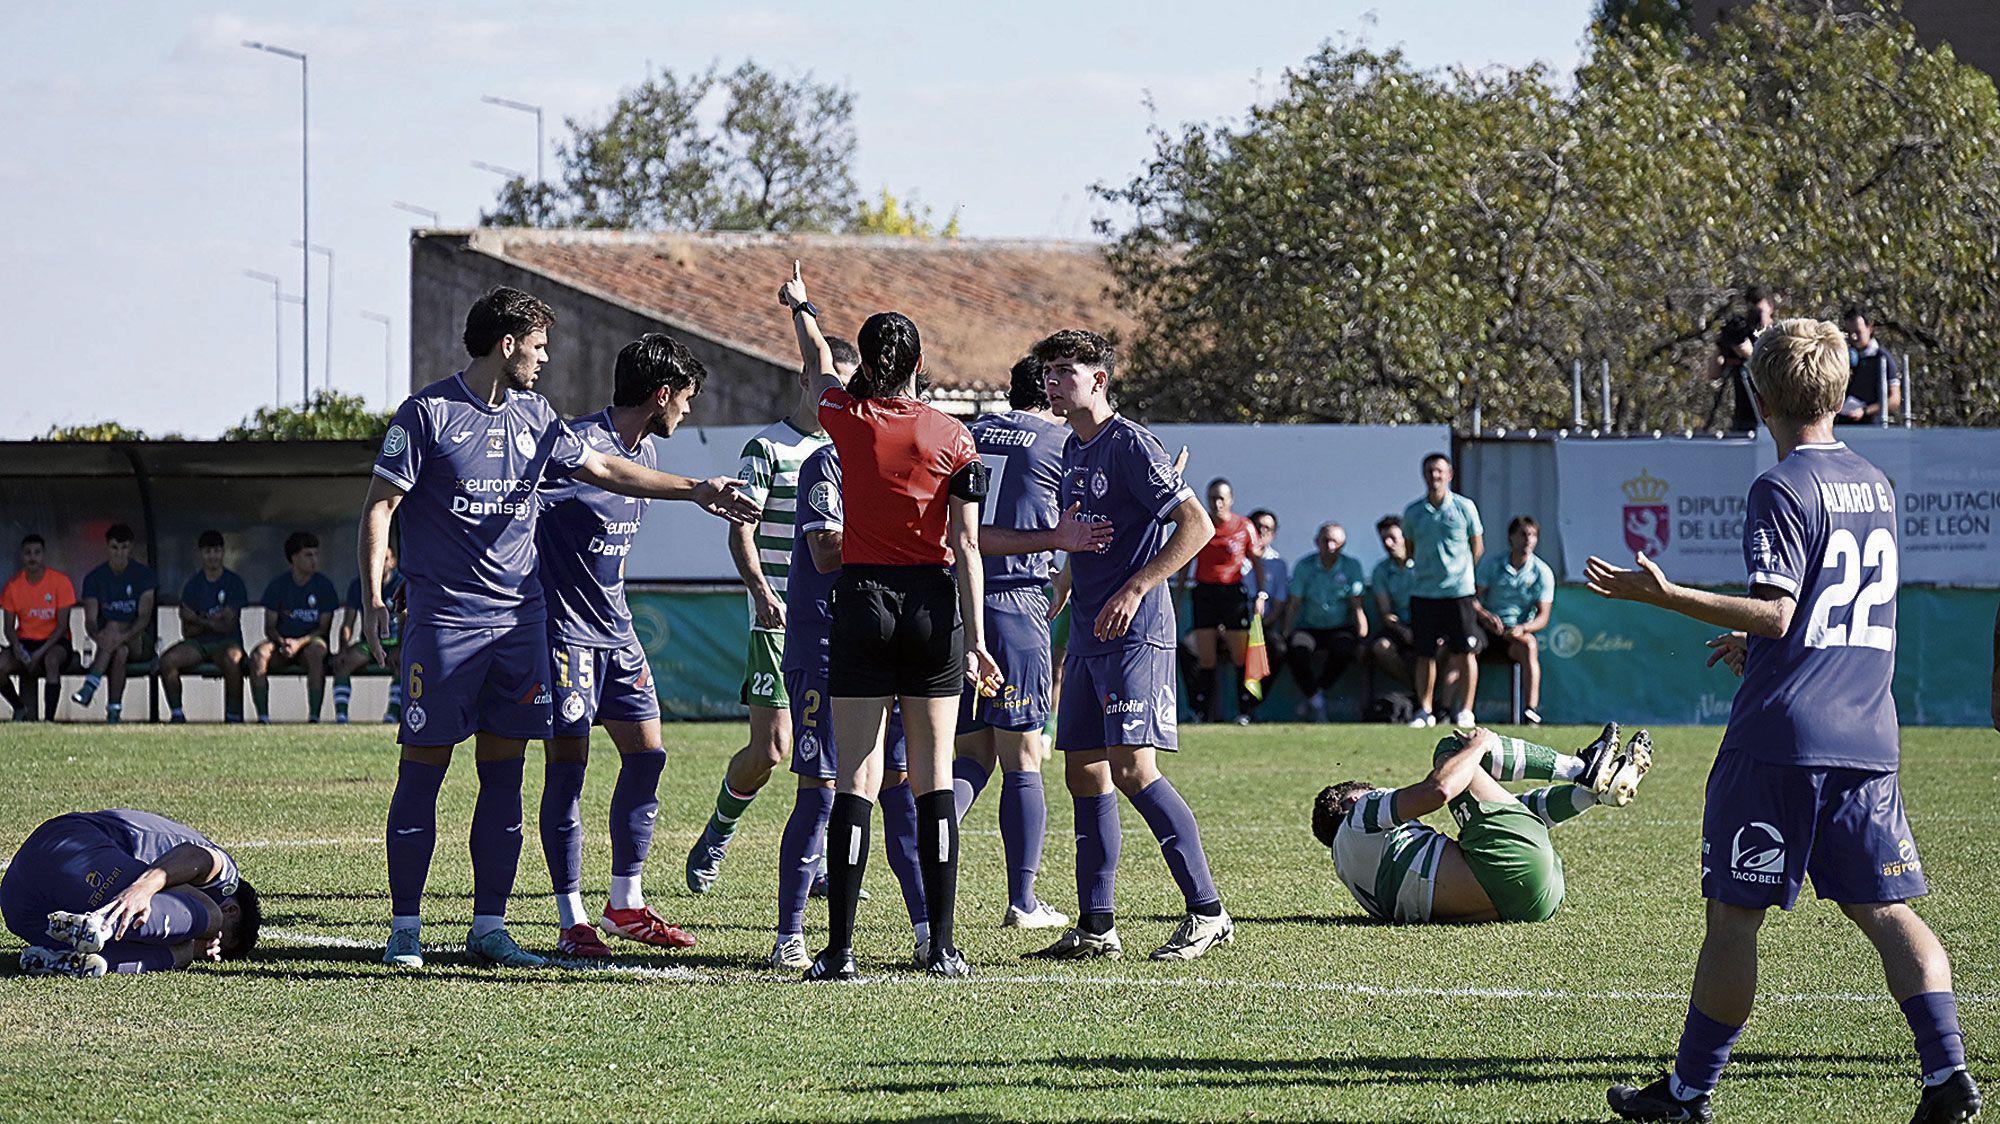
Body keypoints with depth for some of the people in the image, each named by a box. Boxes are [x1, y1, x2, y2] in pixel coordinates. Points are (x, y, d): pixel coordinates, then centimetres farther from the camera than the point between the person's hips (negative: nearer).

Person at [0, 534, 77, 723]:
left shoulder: (60, 581, -8)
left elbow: (62, 625, -9)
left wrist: (40, 652, -20)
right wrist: (16, 647, -19)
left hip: (54, 642, -3)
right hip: (25, 641, 3)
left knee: (52, 660, -40)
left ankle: (49, 719, -36)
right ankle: (20, 708, 2)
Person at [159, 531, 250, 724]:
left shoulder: (233, 582, 0)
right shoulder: (193, 584, 9)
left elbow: (228, 626, -8)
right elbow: (187, 631, 3)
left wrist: (199, 621, -13)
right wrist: (210, 622, -12)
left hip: (227, 642, -3)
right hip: (198, 643, 3)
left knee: (232, 659, -39)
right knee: (167, 660, -25)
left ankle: (233, 715, -28)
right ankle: (176, 714, -14)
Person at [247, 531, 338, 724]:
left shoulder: (324, 585, 2)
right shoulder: (278, 585, 4)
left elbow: (324, 628, -2)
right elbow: (269, 627, 4)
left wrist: (299, 643, -19)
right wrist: (281, 642, -19)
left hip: (310, 641, -1)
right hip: (281, 641, 1)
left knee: (316, 652, -38)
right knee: (258, 654, -30)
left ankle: (314, 715, -37)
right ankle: (262, 717, -32)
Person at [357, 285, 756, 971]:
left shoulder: (534, 417, 13)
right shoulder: (427, 413, -5)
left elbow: (602, 470, 22)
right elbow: (380, 504, -4)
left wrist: (695, 491, 18)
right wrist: (372, 595, -12)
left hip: (519, 617, 6)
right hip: (443, 617, -6)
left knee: (504, 774, 4)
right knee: (423, 768, -4)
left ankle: (488, 928, 8)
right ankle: (405, 928, 2)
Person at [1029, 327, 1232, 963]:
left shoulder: (1129, 444, -11)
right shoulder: (1073, 450, 15)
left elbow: (1197, 526, -15)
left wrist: (1134, 589, -20)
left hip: (1135, 632, -9)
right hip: (1089, 636, 9)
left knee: (1132, 769, -16)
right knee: (1083, 773, 7)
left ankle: (1207, 913, -11)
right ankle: (1095, 929, 11)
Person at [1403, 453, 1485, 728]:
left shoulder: (1464, 507, -1)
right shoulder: (1412, 511, 4)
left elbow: (1477, 546, 9)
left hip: (1459, 591, -2)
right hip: (1423, 592, 2)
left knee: (1465, 652, -3)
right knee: (1425, 654, 3)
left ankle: (1465, 711, 4)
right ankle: (1424, 710, 12)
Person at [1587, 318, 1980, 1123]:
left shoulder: (1780, 491, -9)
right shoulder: (1876, 485, 14)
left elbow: (1775, 613, -17)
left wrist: (1664, 596, -16)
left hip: (1780, 734, -6)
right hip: (1866, 736, 7)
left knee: (1733, 910, 2)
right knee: (1881, 907, 6)